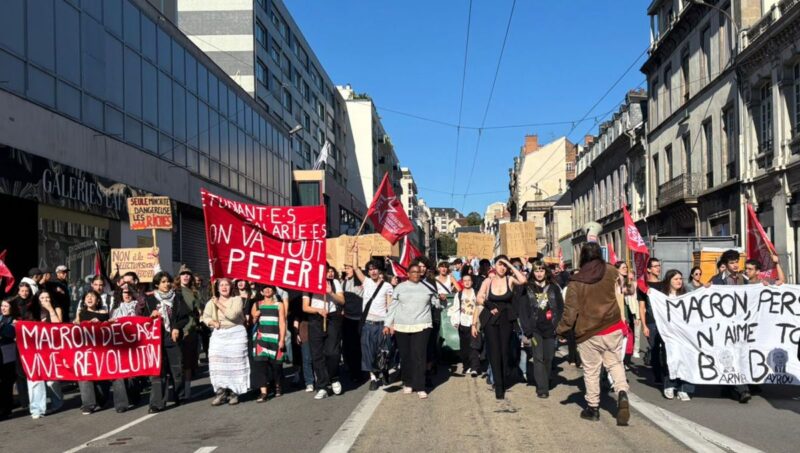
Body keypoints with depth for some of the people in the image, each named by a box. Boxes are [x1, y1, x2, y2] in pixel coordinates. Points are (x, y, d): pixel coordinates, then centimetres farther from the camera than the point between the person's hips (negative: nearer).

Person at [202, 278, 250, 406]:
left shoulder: (237, 299, 0)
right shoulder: (212, 302, 10)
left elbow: (232, 314, -14)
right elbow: (205, 317, 2)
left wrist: (219, 305, -10)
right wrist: (212, 322, -17)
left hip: (236, 334, -3)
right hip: (218, 335, 3)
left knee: (235, 363, -3)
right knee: (217, 363, -5)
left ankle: (234, 393, 4)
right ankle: (221, 392, 0)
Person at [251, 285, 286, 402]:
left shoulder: (279, 305, 6)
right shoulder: (257, 305, 12)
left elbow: (282, 323, 0)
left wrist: (282, 339, -9)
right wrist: (255, 317, -8)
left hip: (275, 338, -1)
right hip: (261, 337, 1)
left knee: (275, 362, 4)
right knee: (260, 363, -11)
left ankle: (277, 386, 30)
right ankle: (263, 392, -13)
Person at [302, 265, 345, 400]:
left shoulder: (334, 282, 10)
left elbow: (342, 301, 4)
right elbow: (305, 307, 2)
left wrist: (331, 293, -12)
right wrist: (318, 310, -15)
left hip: (332, 319, 0)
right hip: (316, 321, 0)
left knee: (332, 352, -11)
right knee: (317, 355, -2)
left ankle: (333, 379, 14)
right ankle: (322, 387, 3)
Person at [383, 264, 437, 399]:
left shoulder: (427, 287, 8)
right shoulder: (400, 287, 8)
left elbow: (438, 302, 12)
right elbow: (393, 307, 7)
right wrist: (387, 324, 2)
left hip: (421, 326, -1)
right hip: (402, 326, 1)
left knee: (419, 356, -8)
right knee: (405, 356, 6)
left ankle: (420, 387, -6)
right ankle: (407, 383, 21)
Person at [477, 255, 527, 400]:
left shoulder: (510, 279, -4)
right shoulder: (488, 281, 0)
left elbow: (523, 280, -24)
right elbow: (479, 298, -2)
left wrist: (511, 266, -17)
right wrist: (490, 307, -12)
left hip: (506, 319, 0)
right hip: (491, 319, 1)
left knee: (505, 349, 3)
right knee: (494, 352, 0)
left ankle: (506, 380, 26)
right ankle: (498, 386, 5)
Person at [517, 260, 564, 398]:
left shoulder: (554, 288, 7)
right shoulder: (527, 289, 2)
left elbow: (560, 308, 6)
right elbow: (522, 310, -2)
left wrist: (559, 326, -6)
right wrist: (527, 330, -11)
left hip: (550, 328, 2)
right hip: (535, 329, -2)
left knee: (548, 358, 6)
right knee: (538, 358, -7)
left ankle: (546, 384, 22)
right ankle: (542, 388, -6)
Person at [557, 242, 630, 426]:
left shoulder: (576, 281, -11)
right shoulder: (611, 272, -3)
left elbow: (570, 309, -9)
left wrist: (562, 329, 2)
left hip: (588, 333, -2)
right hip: (613, 328, 2)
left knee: (591, 370, 10)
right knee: (614, 362, 16)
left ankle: (593, 407, 20)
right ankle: (622, 393, -7)